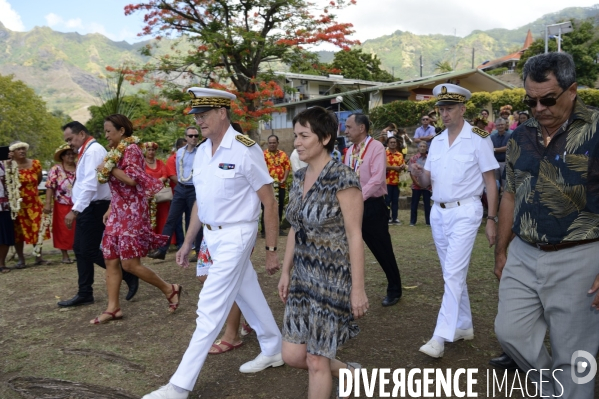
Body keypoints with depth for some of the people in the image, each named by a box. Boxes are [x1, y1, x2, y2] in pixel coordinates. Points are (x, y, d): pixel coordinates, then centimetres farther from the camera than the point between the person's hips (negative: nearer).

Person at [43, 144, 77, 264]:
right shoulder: (56, 169, -4)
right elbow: (50, 187, -9)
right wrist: (48, 203, -18)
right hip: (62, 206, -2)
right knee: (63, 231, 5)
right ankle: (65, 255, 15)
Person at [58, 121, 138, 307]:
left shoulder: (93, 151, -16)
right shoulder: (87, 151, 16)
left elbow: (90, 185, -26)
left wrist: (74, 210, -28)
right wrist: (77, 209, 12)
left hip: (94, 208, -10)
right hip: (87, 208, 10)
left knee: (90, 251, -6)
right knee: (80, 250, 12)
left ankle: (128, 276, 5)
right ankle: (84, 294, 19)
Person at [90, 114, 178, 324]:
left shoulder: (131, 149, -11)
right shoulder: (116, 151, 16)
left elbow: (132, 180, -22)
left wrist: (109, 169, -11)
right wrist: (110, 210, 16)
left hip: (132, 212, -9)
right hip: (118, 212, 9)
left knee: (130, 263, -8)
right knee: (111, 260, 6)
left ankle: (169, 289, 8)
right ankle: (113, 308, 13)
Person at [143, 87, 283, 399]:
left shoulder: (245, 150, -16)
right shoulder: (201, 152, 6)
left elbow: (270, 203, -12)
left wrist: (271, 250, -11)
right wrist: (187, 243, 15)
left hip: (235, 236, -8)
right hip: (211, 235, 8)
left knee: (210, 309, -3)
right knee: (248, 295, 19)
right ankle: (273, 351, 38)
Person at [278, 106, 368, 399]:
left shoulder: (343, 178, -16)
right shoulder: (299, 178, 7)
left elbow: (355, 236, -16)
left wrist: (358, 288, -15)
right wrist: (286, 272, 13)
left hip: (333, 279, -7)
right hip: (303, 278, 7)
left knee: (316, 361, 4)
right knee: (292, 355, 11)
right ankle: (348, 373, 37)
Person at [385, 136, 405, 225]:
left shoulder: (400, 155, 12)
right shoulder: (384, 154, -5)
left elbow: (403, 165, 11)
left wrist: (402, 167, -12)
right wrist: (394, 168, -13)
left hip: (396, 181, 5)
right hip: (387, 181, -5)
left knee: (395, 200, 8)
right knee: (387, 200, 0)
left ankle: (395, 218, 14)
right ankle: (388, 218, 7)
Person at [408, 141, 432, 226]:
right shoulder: (413, 158, 1)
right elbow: (411, 172, -2)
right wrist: (416, 182, -10)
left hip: (427, 185, 1)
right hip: (416, 185, -1)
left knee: (427, 204, 6)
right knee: (414, 204, 4)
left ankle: (428, 221, 12)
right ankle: (412, 221, 11)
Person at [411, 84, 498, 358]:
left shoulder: (478, 139, -7)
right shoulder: (436, 142, 10)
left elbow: (490, 181, -6)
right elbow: (427, 182, 11)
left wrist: (491, 219, -11)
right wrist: (417, 174, -12)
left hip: (465, 212, -7)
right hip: (438, 213, 7)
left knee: (453, 274, -11)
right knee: (452, 273, 13)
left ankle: (440, 337, -9)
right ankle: (464, 326, 27)